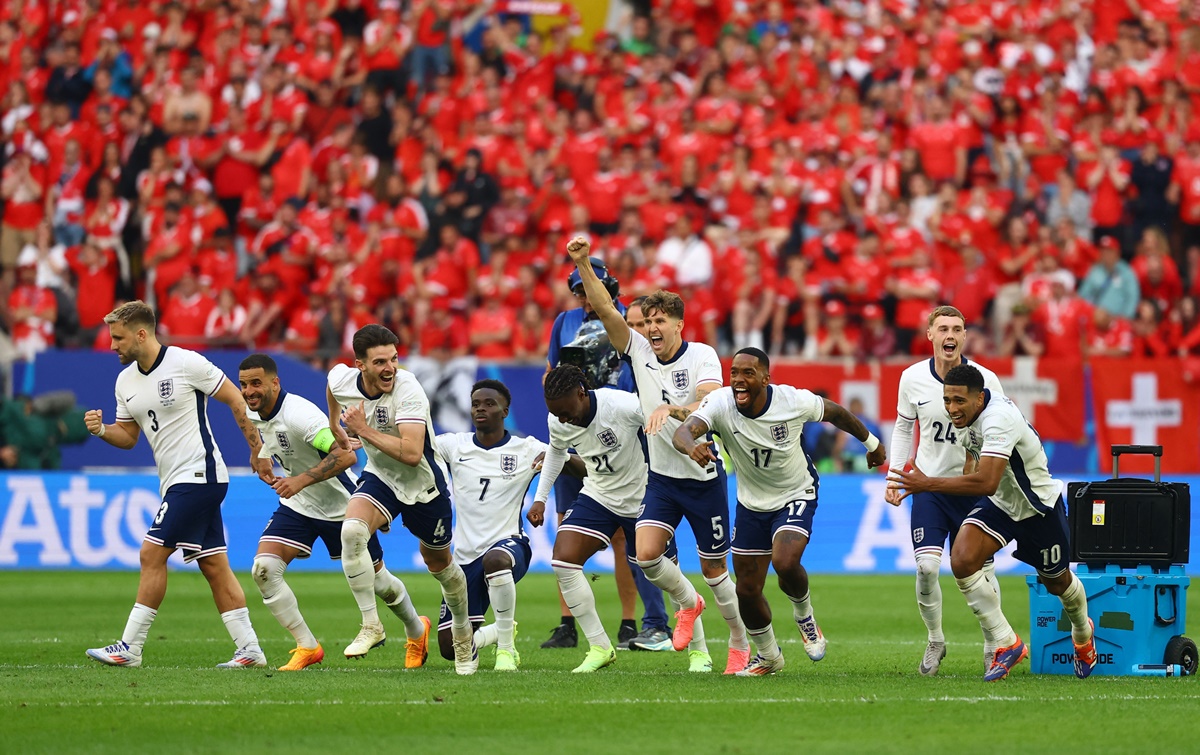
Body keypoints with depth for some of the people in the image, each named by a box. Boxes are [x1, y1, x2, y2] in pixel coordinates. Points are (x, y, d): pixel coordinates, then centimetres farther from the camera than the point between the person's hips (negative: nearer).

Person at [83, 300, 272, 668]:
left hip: (198, 475, -8)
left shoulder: (186, 363, -12)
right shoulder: (125, 381, 11)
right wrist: (101, 430, -4)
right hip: (174, 482, 8)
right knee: (214, 565, 7)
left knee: (152, 554, -11)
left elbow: (235, 401, -6)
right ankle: (249, 649, 8)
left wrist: (257, 450, -5)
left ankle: (129, 647, -8)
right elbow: (128, 436, 18)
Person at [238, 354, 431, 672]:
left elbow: (346, 456, -40)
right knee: (264, 568, -15)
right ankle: (307, 648, -4)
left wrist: (302, 480, -45)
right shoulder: (254, 415, -5)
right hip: (298, 506, 6)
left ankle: (417, 630, 41)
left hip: (342, 505, -6)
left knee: (377, 580, 11)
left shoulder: (298, 414, -31)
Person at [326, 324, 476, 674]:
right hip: (380, 477, 3)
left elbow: (411, 454, -41)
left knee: (439, 563, 15)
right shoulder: (340, 380, -16)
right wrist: (336, 427, 22)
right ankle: (371, 626, -19)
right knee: (352, 530, -28)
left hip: (424, 485, -3)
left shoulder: (408, 391, -32)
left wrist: (364, 430, -36)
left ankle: (464, 637, 42)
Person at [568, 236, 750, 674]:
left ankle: (741, 642, 26)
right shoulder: (639, 350, -2)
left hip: (704, 477, -3)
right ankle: (688, 604, 15)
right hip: (661, 477, 3)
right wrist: (583, 264, -24)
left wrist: (671, 410, -46)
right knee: (646, 553, -16)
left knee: (713, 569, 5)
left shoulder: (702, 356, -12)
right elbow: (605, 309, -12)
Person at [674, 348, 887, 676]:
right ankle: (768, 657, 34)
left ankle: (804, 614, 5)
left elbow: (835, 413, -2)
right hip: (751, 503, 3)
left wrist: (871, 442, 14)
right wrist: (691, 446, -67)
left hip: (796, 496, -3)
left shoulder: (794, 401, -24)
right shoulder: (719, 403, -24)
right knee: (747, 592, 6)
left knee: (785, 563, -29)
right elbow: (682, 432, -42)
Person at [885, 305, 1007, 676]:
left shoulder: (985, 380, -9)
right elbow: (903, 427, 13)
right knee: (927, 566, -12)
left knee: (982, 568, -1)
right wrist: (894, 475, 6)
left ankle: (993, 646, 17)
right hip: (929, 485, 1)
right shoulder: (912, 378, -3)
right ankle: (935, 641, 9)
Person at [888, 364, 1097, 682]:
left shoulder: (999, 419, -37)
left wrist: (927, 484, -45)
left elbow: (986, 483, -47)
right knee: (962, 559, -20)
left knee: (1056, 581, 16)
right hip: (999, 503, 6)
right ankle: (1006, 644, -8)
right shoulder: (966, 416, -10)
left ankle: (1083, 635, 51)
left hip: (1039, 506, -6)